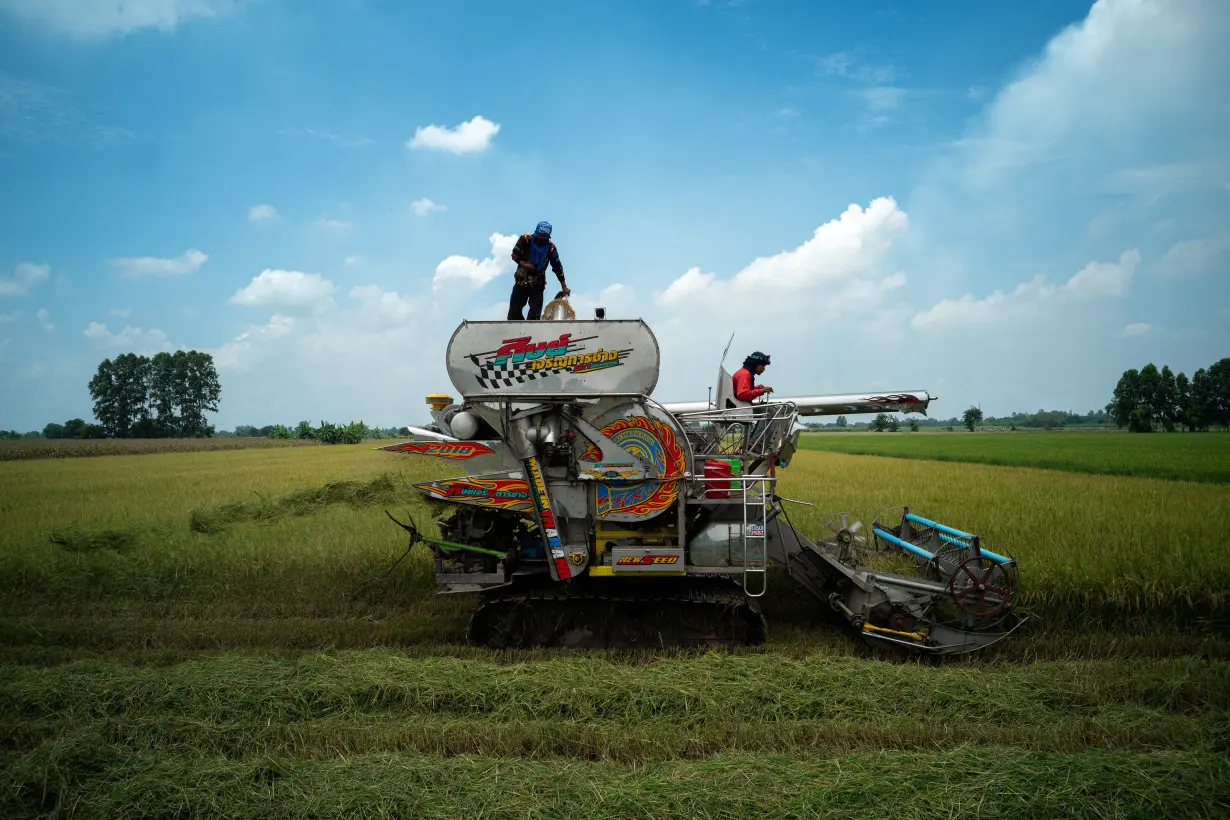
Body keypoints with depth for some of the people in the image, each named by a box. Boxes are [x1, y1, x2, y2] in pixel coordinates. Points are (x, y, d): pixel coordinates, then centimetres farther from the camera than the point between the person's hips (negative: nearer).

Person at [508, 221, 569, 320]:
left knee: (535, 313, -7)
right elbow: (514, 254, 0)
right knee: (514, 310, -1)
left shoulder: (550, 247, -7)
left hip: (538, 283, 0)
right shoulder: (525, 239, -9)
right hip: (521, 280, 0)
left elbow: (557, 267, -2)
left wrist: (564, 287, 0)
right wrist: (523, 264, -21)